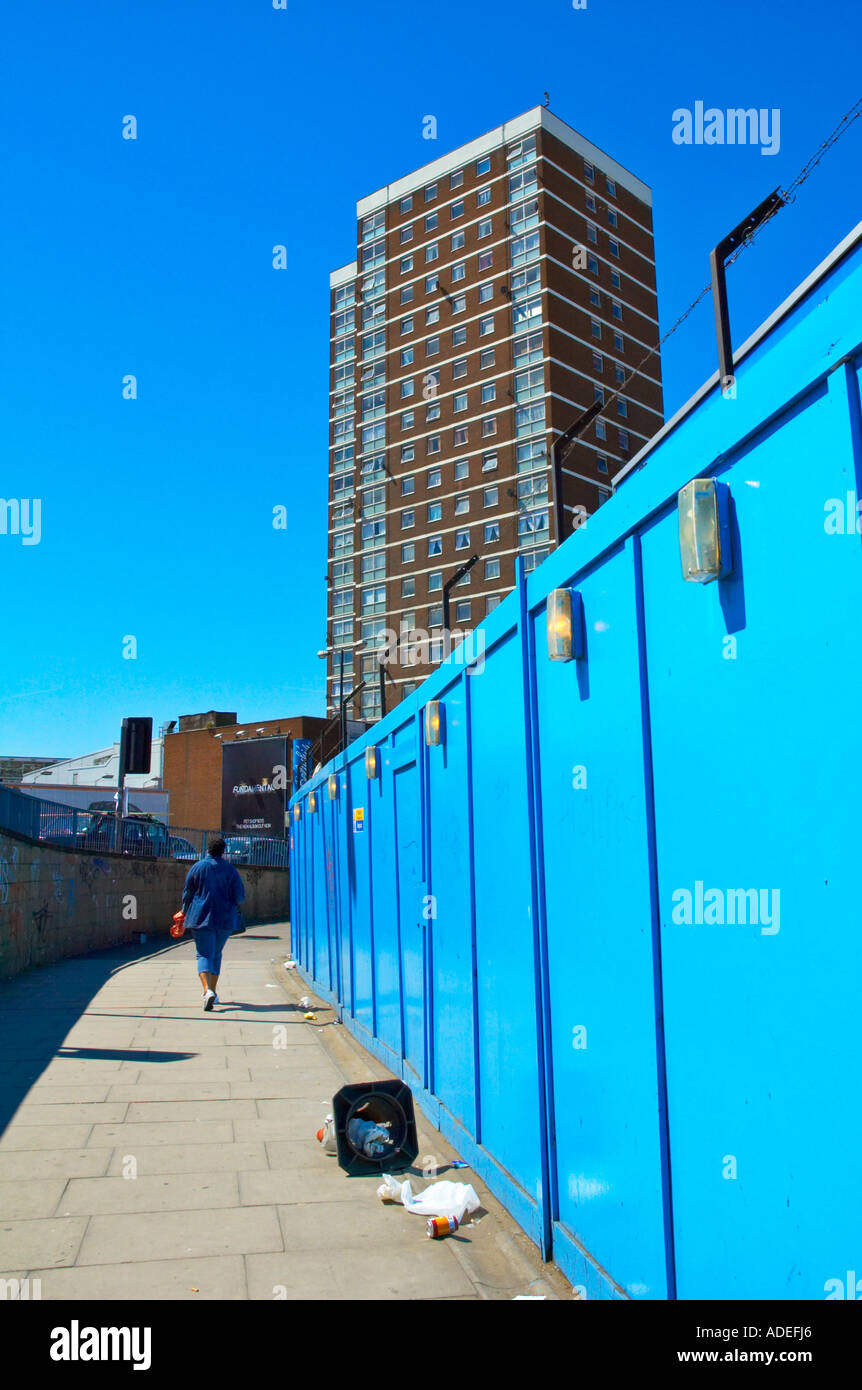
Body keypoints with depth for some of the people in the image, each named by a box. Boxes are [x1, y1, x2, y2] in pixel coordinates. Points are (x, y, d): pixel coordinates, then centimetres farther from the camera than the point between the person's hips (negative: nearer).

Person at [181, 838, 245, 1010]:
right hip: (225, 918, 2)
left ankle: (207, 991, -24)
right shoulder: (230, 869, 2)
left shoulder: (197, 867, 0)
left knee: (204, 954, -3)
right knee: (216, 953, 18)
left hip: (201, 917, -2)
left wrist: (185, 912, 19)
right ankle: (212, 991, 21)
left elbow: (187, 893, 3)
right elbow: (240, 896, -1)